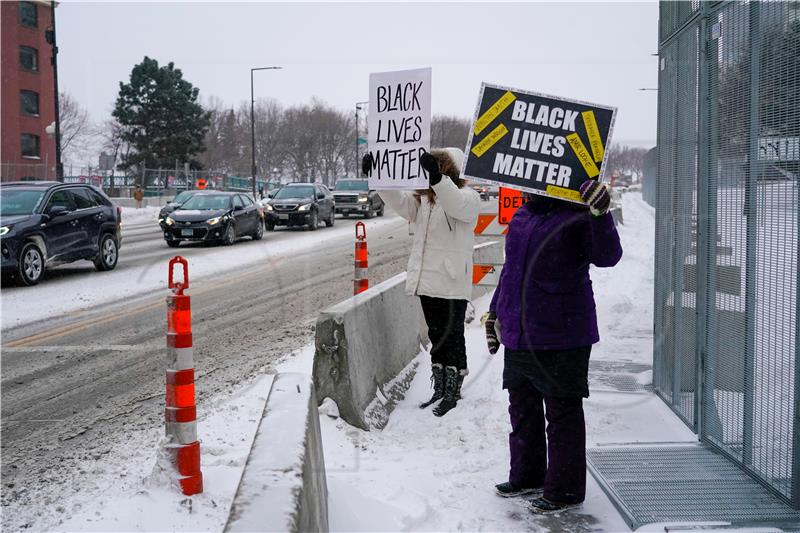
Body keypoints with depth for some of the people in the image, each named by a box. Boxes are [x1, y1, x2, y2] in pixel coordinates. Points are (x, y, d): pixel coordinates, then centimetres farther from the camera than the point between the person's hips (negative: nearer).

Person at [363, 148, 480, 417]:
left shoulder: (468, 197, -9)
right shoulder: (422, 198, 12)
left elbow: (457, 205, -31)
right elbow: (397, 199, 0)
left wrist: (437, 177, -47)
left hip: (452, 283, -7)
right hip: (427, 281, 7)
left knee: (452, 338, 3)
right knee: (436, 337, 16)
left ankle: (452, 393, 14)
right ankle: (439, 390, 27)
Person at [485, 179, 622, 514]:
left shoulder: (576, 217, -11)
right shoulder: (521, 217, 13)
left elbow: (606, 256, -24)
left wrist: (601, 215, -38)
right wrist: (494, 313, 26)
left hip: (561, 339, -8)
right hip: (517, 337, 8)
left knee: (562, 414, 3)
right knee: (522, 410, 19)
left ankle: (565, 490, 17)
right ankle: (527, 477, 36)